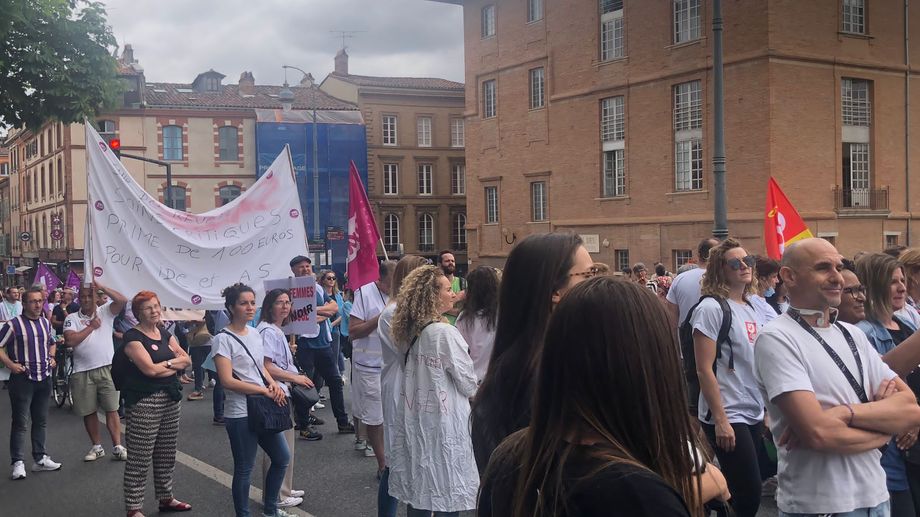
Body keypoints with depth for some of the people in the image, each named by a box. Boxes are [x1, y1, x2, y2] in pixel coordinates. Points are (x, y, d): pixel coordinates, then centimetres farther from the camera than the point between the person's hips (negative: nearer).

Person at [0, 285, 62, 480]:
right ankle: (18, 463, 2)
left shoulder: (46, 323, 9)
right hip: (22, 378, -6)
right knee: (20, 423, -3)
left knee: (41, 421, 13)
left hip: (44, 377, 6)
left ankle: (40, 458, 21)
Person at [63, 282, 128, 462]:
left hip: (107, 368, -1)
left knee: (112, 409, -1)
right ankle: (97, 447, 22)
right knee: (89, 412, 9)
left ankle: (118, 447, 3)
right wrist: (91, 327, -8)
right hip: (82, 372, 1)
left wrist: (101, 287, -14)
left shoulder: (105, 311, 5)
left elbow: (122, 300, -12)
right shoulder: (72, 318, 4)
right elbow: (70, 340, -10)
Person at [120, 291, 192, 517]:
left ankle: (166, 498, 29)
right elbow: (150, 369, -19)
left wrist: (167, 363, -9)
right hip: (144, 402, -7)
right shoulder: (133, 337, -9)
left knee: (166, 455, 16)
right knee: (139, 459, -4)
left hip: (171, 399, 8)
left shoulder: (165, 334, 14)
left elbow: (187, 360, 8)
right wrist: (175, 365, -4)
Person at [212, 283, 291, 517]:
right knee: (244, 469, 2)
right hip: (240, 413, -8)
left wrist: (273, 384, -2)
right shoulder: (223, 339, -13)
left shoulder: (255, 334, 9)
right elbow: (227, 381, -20)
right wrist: (265, 391, -18)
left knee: (282, 458, 16)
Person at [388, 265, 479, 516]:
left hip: (415, 423, 7)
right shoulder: (445, 333, -17)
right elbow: (468, 383, -11)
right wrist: (471, 391, 9)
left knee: (418, 493, 14)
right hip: (443, 425, -7)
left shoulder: (408, 332, 5)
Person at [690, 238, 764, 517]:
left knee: (740, 492, 11)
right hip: (728, 416, -7)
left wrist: (766, 409, 13)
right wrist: (720, 420, -17)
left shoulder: (749, 308, 10)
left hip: (754, 414, 7)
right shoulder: (711, 307, -12)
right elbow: (704, 370, -15)